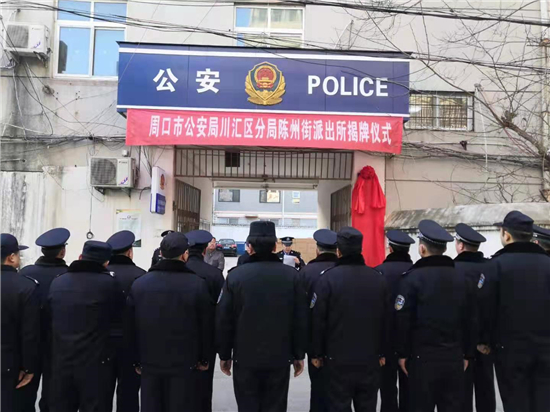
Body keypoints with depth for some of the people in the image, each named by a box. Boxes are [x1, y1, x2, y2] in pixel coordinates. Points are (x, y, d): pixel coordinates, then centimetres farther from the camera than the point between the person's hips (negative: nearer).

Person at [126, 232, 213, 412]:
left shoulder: (139, 283, -3)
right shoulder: (198, 284, -12)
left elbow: (131, 327, 3)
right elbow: (206, 326, -7)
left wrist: (137, 360, 13)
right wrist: (204, 358, 6)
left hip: (150, 363, 3)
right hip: (185, 363, -3)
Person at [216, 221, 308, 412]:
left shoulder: (235, 275, -8)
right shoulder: (291, 275, -6)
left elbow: (223, 320, -5)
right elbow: (301, 320, -4)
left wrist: (224, 354, 6)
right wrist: (299, 355, 6)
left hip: (245, 357, -1)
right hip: (279, 357, 1)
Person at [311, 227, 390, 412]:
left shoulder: (328, 278, -11)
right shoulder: (379, 278, 1)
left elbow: (318, 320, -11)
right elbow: (385, 319, 6)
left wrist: (317, 353, 0)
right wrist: (382, 352, 14)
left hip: (338, 358, -3)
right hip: (370, 358, 4)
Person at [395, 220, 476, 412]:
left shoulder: (412, 277, -9)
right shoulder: (460, 279, 6)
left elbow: (403, 320, -12)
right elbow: (469, 321, 8)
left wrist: (403, 353, -3)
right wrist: (467, 354, 16)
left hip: (423, 357, -4)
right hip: (454, 357, 5)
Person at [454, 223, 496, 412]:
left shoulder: (452, 269, -17)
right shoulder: (492, 267, -3)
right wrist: (489, 337, 6)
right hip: (487, 339, 4)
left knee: (463, 388, 6)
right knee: (485, 386, 17)